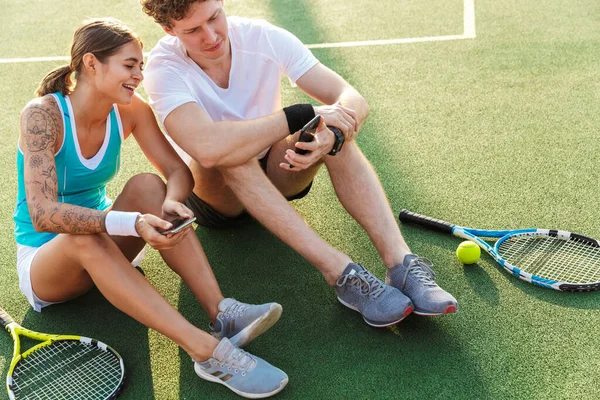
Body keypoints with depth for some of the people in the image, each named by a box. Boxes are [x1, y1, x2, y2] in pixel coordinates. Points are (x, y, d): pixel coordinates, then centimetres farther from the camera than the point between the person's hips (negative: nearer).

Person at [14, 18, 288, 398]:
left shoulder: (130, 110, -8)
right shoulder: (42, 115, -23)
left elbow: (179, 171, -10)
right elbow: (42, 214, -34)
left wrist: (172, 201, -35)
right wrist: (130, 223, -48)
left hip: (103, 251, 4)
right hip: (44, 258, -4)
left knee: (147, 185, -25)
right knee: (84, 238, -38)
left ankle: (221, 313, -34)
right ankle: (207, 351, -46)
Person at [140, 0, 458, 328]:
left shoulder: (265, 38, -13)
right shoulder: (164, 68, -22)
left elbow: (353, 101, -17)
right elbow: (208, 148, -42)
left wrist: (331, 137, -40)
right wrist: (303, 115, -36)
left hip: (274, 176, 3)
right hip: (216, 194, -2)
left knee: (335, 126, -26)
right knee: (229, 154, -37)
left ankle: (400, 261, -36)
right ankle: (340, 272, -39)